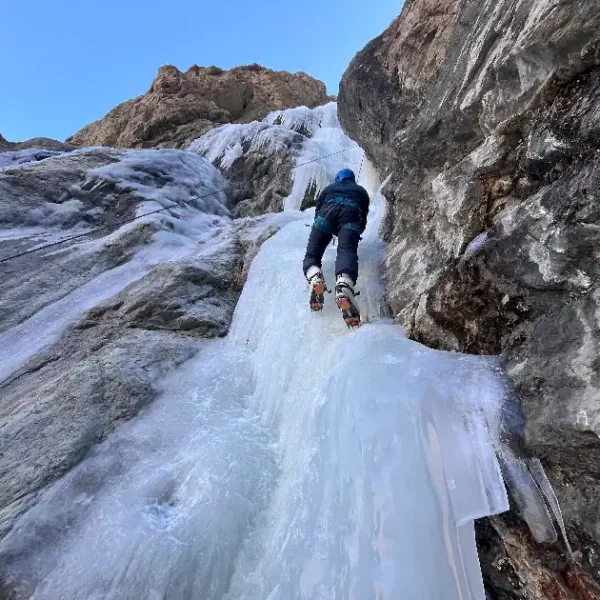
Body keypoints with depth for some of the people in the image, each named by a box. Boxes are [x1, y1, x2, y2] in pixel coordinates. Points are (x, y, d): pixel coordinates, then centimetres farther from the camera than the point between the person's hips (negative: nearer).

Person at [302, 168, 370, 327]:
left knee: (312, 254, 1)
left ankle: (314, 277, -34)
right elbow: (364, 216, 34)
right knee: (347, 251, -23)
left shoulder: (329, 188, 39)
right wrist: (355, 233, 52)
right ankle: (344, 285, -55)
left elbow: (317, 211, 36)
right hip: (351, 213, 0)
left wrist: (325, 235, 50)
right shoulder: (361, 191, 38)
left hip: (328, 210, 1)